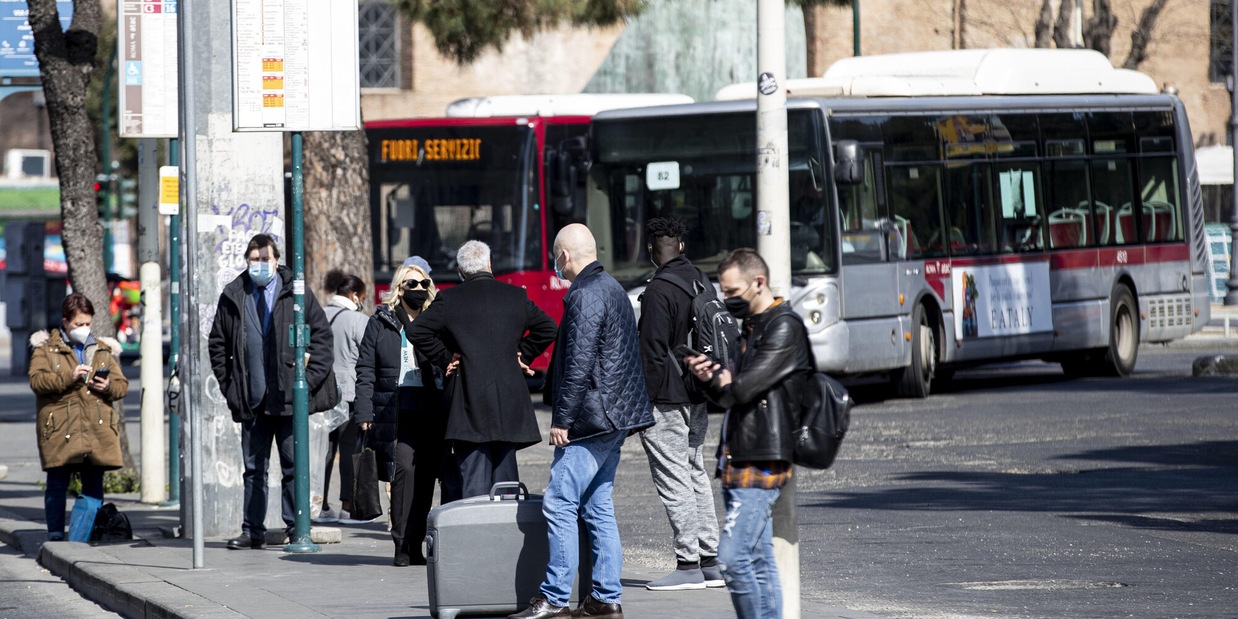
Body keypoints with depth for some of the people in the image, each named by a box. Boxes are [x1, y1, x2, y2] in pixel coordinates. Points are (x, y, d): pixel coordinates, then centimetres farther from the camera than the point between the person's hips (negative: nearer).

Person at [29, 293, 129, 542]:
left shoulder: (103, 350, 17)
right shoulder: (46, 348, 6)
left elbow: (122, 385, 15)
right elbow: (37, 380, -9)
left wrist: (108, 387, -7)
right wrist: (69, 377, -19)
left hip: (98, 430, 3)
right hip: (60, 432, -3)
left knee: (94, 486, 4)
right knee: (57, 484, -2)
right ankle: (55, 535, 3)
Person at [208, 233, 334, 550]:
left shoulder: (297, 295, 1)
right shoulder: (233, 298, 7)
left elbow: (323, 337, 3)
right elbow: (217, 345, 16)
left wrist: (308, 380, -4)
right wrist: (228, 385, 8)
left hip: (288, 397, -2)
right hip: (251, 400, 2)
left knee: (294, 466, 2)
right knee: (254, 469, 7)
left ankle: (296, 527, 8)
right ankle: (253, 531, 11)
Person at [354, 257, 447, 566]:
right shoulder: (381, 323, 9)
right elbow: (365, 370, 7)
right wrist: (364, 412, -1)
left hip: (432, 410, 3)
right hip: (397, 410, -3)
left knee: (426, 474, 1)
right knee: (405, 468, -15)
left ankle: (416, 543, 9)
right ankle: (403, 546, -12)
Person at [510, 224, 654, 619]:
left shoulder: (585, 296, -15)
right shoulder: (612, 288, 17)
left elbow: (579, 364, -21)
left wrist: (562, 418, -17)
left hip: (592, 419, -10)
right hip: (614, 419, 10)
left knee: (559, 504, -9)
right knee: (598, 508, 11)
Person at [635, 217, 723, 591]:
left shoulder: (659, 291, -16)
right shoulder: (702, 283, 11)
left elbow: (653, 353, -18)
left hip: (667, 401, -9)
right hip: (698, 397, 9)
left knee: (674, 480, -6)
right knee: (696, 474, 16)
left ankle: (688, 564, -6)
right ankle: (711, 561, 17)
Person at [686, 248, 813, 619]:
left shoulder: (785, 327, -11)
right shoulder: (751, 327, 20)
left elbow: (745, 388, -19)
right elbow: (729, 395, 20)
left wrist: (725, 383, 3)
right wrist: (709, 378, -1)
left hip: (761, 463, -10)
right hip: (740, 463, 10)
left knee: (732, 559, -15)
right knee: (759, 563, 9)